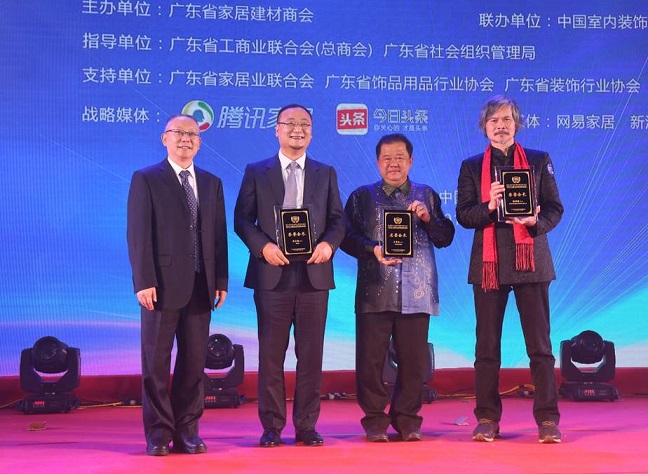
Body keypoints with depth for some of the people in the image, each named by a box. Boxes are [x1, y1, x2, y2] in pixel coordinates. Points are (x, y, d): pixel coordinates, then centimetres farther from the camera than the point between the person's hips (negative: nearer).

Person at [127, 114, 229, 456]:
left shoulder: (212, 183, 15)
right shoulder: (145, 180, 1)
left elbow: (220, 235, 12)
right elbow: (138, 234, -6)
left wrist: (221, 280, 6)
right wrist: (144, 281, -14)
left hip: (201, 286, 4)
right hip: (163, 284, -4)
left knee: (194, 361, 6)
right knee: (156, 361, 2)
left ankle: (186, 431, 14)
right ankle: (158, 432, 10)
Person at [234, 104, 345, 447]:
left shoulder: (326, 174, 13)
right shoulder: (256, 172, 7)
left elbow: (337, 220, 9)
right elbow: (242, 219, 3)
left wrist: (329, 243, -11)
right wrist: (263, 246, -13)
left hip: (314, 274, 2)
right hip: (272, 274, -1)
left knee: (311, 354, 5)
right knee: (271, 354, 2)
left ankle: (306, 426, 13)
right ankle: (272, 427, 11)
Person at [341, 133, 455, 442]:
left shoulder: (427, 196, 14)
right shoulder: (362, 197, 11)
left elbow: (445, 239, 10)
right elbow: (347, 238, 4)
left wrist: (428, 218, -8)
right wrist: (373, 250, -12)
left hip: (416, 292, 1)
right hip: (375, 291, -1)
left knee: (413, 359, 2)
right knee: (371, 358, -1)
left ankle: (407, 420, 13)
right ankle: (375, 421, 10)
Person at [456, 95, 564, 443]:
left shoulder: (539, 161, 9)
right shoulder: (471, 167, 10)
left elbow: (555, 209, 5)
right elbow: (464, 216, 3)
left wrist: (536, 222, -16)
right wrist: (489, 206, -17)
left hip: (531, 261, -1)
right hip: (489, 263, 1)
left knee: (539, 343, -1)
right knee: (487, 345, 3)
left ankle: (547, 419, 3)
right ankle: (487, 419, 10)